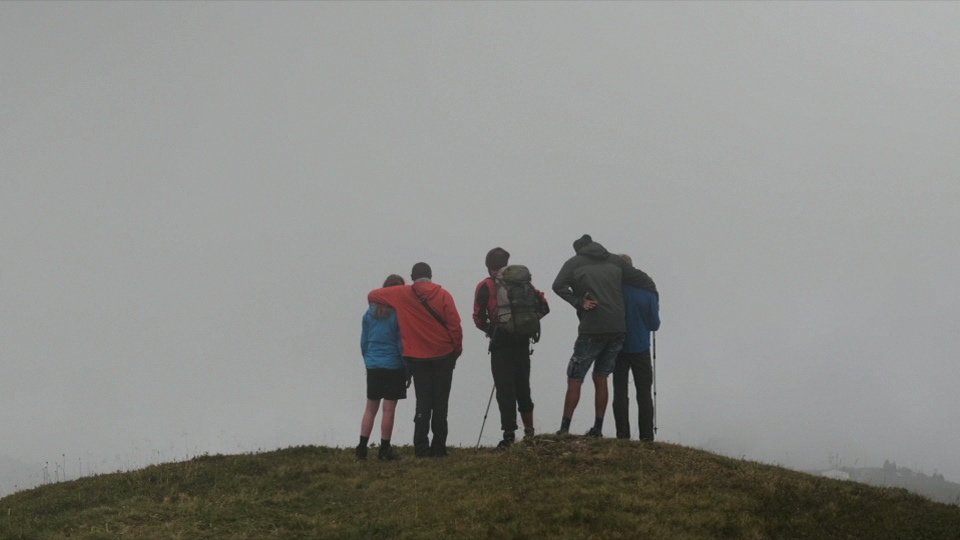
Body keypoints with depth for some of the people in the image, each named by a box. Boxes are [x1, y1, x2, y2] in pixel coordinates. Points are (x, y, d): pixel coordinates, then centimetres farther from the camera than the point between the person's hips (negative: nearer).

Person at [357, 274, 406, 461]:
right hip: (393, 366, -4)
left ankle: (362, 447, 7)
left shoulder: (370, 312, 4)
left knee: (370, 408, 11)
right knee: (389, 409, 2)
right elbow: (402, 342, -9)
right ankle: (384, 449, 5)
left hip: (372, 367, 5)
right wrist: (408, 368, -1)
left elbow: (363, 341, 10)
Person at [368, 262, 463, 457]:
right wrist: (457, 349, 3)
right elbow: (455, 324, -9)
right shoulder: (443, 295, -5)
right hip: (443, 356, -1)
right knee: (440, 404, 7)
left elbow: (373, 295, 7)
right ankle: (439, 447, 6)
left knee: (423, 403, 6)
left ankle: (421, 448, -1)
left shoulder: (402, 295, -2)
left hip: (417, 358, 1)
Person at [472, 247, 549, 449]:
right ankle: (529, 431, 24)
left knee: (505, 389, -3)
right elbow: (543, 307, 7)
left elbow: (479, 318, -5)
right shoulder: (523, 281, 10)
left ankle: (509, 434, -9)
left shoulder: (486, 286, -2)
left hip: (501, 343, -4)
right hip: (523, 341, 4)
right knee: (522, 385, 17)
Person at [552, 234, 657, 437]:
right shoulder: (615, 261, 15)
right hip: (618, 329, 4)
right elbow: (643, 280, 14)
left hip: (592, 330, -4)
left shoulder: (574, 263, 5)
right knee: (601, 379, 15)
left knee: (574, 379, 3)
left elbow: (558, 285, -12)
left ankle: (564, 428, -2)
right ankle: (597, 429, 13)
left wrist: (578, 302, -10)